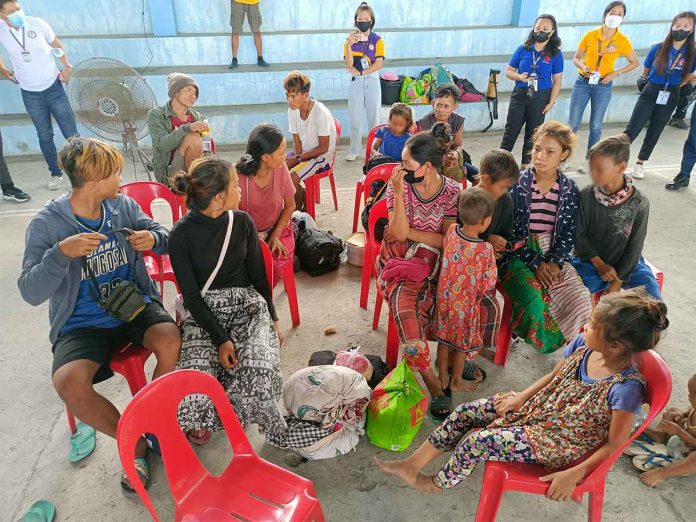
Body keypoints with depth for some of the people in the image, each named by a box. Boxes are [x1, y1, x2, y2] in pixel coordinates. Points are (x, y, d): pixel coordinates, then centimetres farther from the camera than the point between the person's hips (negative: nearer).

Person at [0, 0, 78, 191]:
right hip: (30, 94, 1)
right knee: (45, 136, 7)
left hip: (53, 87, -1)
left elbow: (58, 46, 6)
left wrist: (67, 66, -6)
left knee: (71, 134, -2)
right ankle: (56, 174, 19)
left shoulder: (37, 23, -9)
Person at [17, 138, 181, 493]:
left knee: (171, 341, -29)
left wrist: (153, 239, -15)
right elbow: (31, 293, -13)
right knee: (69, 383, -29)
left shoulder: (124, 205, -1)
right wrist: (61, 253, -30)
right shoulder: (47, 224, -10)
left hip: (136, 304, 2)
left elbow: (164, 240, 9)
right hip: (84, 324, -1)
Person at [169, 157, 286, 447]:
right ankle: (201, 418, 11)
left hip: (248, 304, 2)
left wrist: (272, 318, 11)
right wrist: (220, 339, -17)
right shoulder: (181, 234, -9)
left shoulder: (242, 222, 1)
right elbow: (191, 295, -9)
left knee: (259, 370, -28)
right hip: (204, 311, -1)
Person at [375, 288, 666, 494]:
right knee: (466, 412, -4)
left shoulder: (626, 387, -28)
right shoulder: (582, 345, -10)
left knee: (476, 441, -19)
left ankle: (440, 483, 14)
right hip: (538, 407, 7)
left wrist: (574, 475, -18)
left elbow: (614, 443, -18)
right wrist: (521, 397, 0)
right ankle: (413, 465, 10)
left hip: (558, 444, -7)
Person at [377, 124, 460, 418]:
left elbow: (448, 240, -7)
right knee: (404, 308, -28)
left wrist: (409, 232, -11)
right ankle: (433, 384, -16)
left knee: (410, 311, -31)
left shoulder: (452, 191, -5)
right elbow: (398, 233, -14)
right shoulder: (398, 184, -6)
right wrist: (398, 191, -22)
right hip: (397, 261, 0)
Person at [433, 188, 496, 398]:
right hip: (466, 304, -4)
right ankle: (456, 381, 37)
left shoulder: (451, 232, -15)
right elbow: (488, 285, -17)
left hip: (444, 298, 4)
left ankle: (443, 377, 39)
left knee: (444, 338, 21)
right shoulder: (485, 250, -28)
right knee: (463, 343, 18)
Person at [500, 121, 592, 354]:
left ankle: (567, 343, 14)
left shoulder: (570, 189, 2)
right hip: (520, 254, -3)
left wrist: (555, 262, -12)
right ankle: (543, 343, 6)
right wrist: (535, 263, -14)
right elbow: (511, 230, -9)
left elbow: (569, 234, 4)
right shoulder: (518, 183, -8)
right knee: (534, 302, -29)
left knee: (580, 298, -19)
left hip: (553, 255, 3)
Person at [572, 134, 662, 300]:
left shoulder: (639, 203, -13)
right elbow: (579, 235, -5)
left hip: (626, 263, 1)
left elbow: (635, 246, -8)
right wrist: (599, 264, -13)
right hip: (590, 260, -1)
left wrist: (617, 282, -12)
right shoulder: (585, 196, -13)